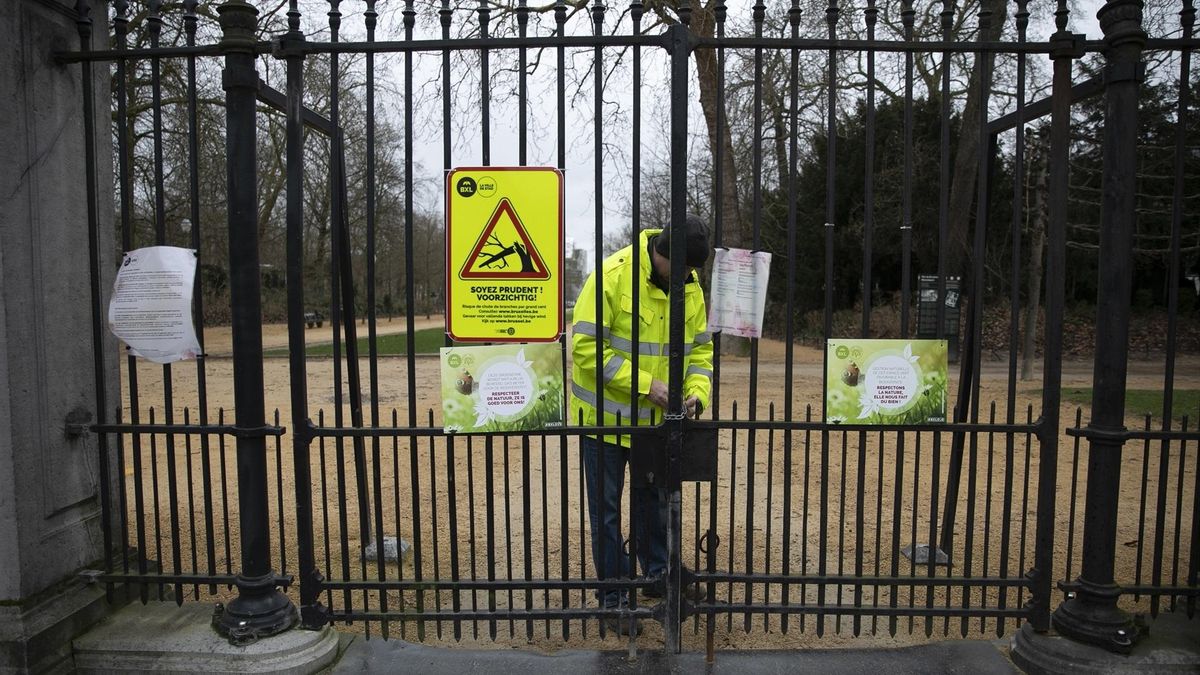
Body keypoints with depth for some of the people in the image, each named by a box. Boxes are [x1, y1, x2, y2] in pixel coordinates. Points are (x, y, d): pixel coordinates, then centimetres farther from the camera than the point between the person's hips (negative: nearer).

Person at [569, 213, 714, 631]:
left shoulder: (690, 286, -3)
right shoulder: (612, 276, -22)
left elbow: (700, 347, 5)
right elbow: (586, 348, -25)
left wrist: (697, 392, -13)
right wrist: (644, 384, -27)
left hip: (657, 416, 6)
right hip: (605, 413, -5)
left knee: (654, 497, 20)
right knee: (607, 506, 6)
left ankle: (657, 574, 40)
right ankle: (612, 595, 21)